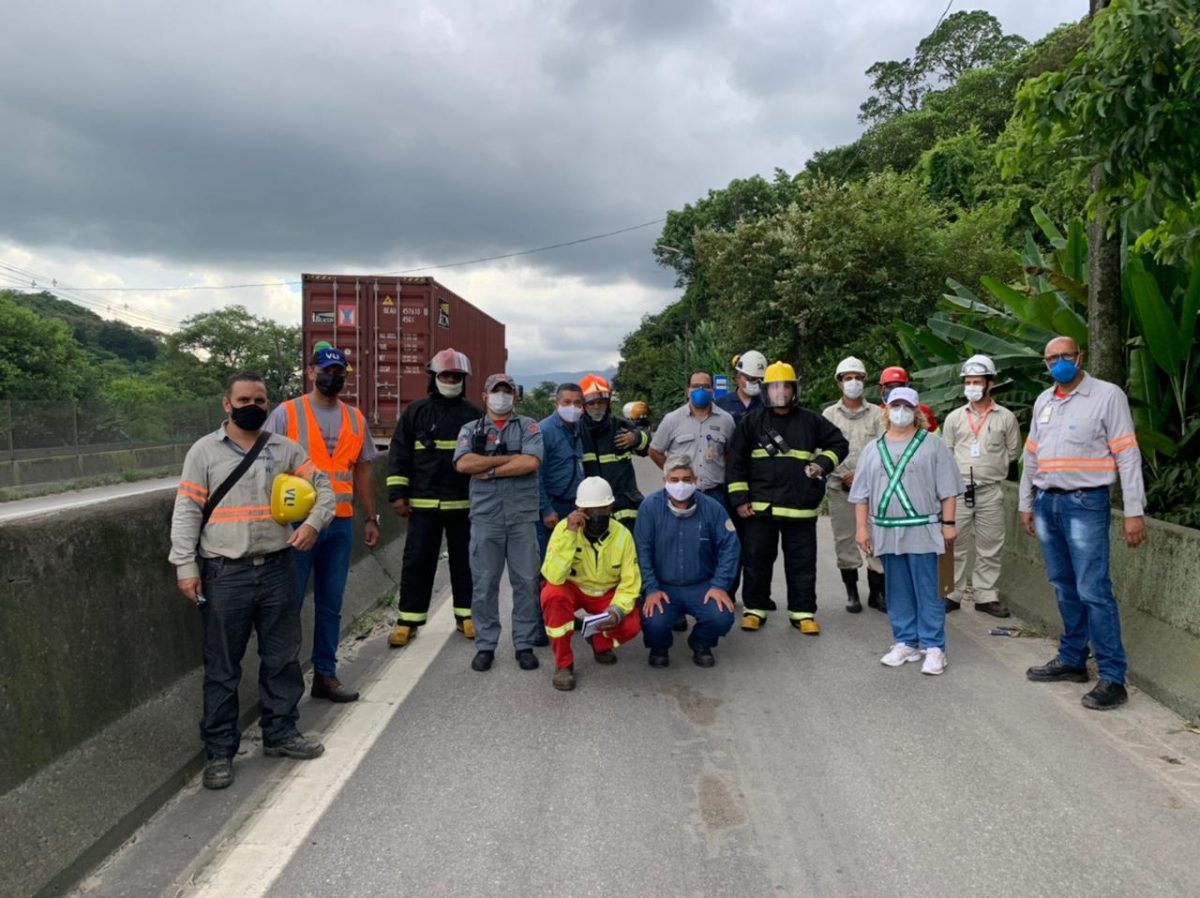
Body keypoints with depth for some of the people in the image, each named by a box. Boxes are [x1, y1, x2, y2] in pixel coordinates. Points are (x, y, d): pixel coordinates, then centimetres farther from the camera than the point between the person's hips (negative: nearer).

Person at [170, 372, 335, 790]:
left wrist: (313, 522, -9)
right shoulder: (204, 450, 0)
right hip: (224, 574, -3)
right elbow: (186, 511, -2)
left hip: (277, 570, 3)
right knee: (222, 667, 6)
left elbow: (322, 485, 10)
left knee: (282, 657, 12)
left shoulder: (285, 449, 7)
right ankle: (219, 750, 18)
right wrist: (185, 566, -8)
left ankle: (280, 732, 28)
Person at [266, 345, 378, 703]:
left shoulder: (355, 418, 12)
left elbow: (364, 469, 16)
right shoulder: (286, 413, -1)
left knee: (330, 604, 11)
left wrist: (371, 518, 14)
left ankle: (325, 675, 21)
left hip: (341, 523, 4)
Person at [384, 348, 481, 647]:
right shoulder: (416, 412, 4)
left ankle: (466, 615, 22)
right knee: (417, 561, 2)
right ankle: (408, 620, 11)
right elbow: (399, 454, 5)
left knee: (464, 560, 10)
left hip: (464, 503, 1)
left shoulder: (474, 415, 5)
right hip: (423, 502, 0)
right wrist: (397, 494, -2)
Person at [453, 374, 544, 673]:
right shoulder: (471, 429, 12)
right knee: (483, 584, 4)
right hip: (485, 517, 1)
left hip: (522, 517, 0)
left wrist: (491, 470, -10)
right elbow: (463, 463, -8)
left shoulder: (529, 427, 9)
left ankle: (525, 645, 14)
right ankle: (485, 646, 15)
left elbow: (531, 462, -10)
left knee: (526, 582, 3)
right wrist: (509, 458, -8)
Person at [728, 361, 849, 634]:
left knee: (802, 562, 6)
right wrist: (739, 498, -2)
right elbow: (737, 461, 4)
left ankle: (803, 612, 18)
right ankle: (755, 608, 21)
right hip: (760, 507, 0)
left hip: (800, 507, 0)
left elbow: (839, 444, 16)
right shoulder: (752, 422, 4)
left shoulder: (810, 421, 6)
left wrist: (822, 464, -1)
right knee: (757, 560, 7)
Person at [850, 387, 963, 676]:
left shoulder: (932, 444, 2)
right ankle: (905, 643, 19)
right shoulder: (873, 449, 12)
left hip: (922, 530, -3)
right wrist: (862, 528, 5)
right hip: (887, 532, 4)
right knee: (898, 592, 10)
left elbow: (947, 489, 0)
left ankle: (933, 647, 5)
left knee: (927, 591, -1)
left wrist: (948, 523, -5)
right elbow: (862, 494, 11)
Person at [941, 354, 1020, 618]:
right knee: (955, 545, 3)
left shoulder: (1006, 417, 4)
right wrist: (962, 468, 3)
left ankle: (986, 596, 14)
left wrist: (990, 466, 7)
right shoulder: (954, 418, 6)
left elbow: (1013, 451, 11)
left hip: (990, 491, 0)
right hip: (958, 490, 0)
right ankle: (952, 594, 11)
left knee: (990, 547, 5)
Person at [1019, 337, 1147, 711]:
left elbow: (1127, 456, -7)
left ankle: (1112, 678, -1)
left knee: (1093, 591, -8)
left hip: (1085, 504, -6)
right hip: (1047, 503, 6)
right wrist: (1027, 503, 19)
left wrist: (1134, 511, -11)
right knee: (1065, 588, 13)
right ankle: (1071, 660, 24)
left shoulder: (1108, 395, -4)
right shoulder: (1043, 401, 13)